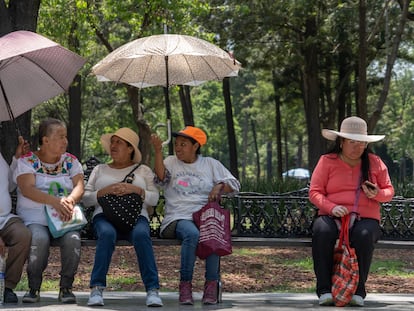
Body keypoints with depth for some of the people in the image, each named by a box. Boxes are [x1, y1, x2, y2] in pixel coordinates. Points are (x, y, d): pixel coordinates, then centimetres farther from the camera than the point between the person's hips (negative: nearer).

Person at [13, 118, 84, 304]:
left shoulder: (70, 161, 15)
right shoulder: (26, 161, 3)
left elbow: (79, 186, 1)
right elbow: (27, 189, -13)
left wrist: (69, 200, -24)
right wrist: (55, 201, -29)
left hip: (65, 219, 2)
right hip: (35, 219, -2)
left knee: (73, 239, -31)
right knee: (39, 239, -36)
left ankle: (66, 287, -13)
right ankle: (34, 288, -15)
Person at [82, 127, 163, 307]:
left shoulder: (143, 170, 21)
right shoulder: (100, 170, 25)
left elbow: (154, 199, 9)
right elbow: (86, 199, 14)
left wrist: (136, 189, -9)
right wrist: (104, 191, -5)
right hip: (105, 216, 0)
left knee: (141, 234, -37)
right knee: (107, 233, -37)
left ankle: (152, 290, -39)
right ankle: (96, 289, -39)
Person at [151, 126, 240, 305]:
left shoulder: (211, 164, 19)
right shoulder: (171, 162, 16)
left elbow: (234, 184, 15)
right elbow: (160, 176, -6)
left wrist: (219, 186, -6)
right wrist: (158, 151, -17)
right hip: (178, 219, -1)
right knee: (192, 233, -38)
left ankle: (211, 284, -28)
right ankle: (185, 285, -30)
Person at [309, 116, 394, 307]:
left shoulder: (375, 163, 11)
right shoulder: (327, 162, 6)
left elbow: (389, 191, 17)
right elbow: (314, 192, 2)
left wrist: (377, 194, -8)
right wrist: (331, 207, -17)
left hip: (366, 218, 0)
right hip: (333, 217, 0)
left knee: (364, 236, -37)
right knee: (322, 232, -37)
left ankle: (357, 291, -25)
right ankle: (325, 290, -30)